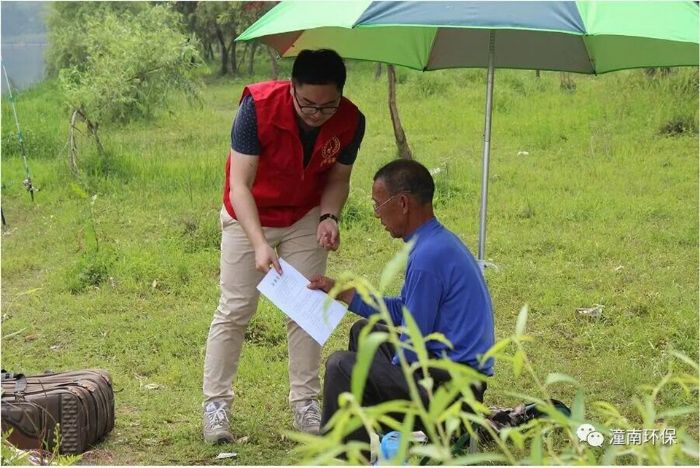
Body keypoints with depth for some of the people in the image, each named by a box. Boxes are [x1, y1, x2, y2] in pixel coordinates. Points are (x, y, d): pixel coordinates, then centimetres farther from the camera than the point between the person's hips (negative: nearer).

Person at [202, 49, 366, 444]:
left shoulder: (351, 121, -22)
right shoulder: (258, 106, -33)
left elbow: (338, 178, -5)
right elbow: (240, 183, -32)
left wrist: (330, 216, -25)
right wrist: (259, 245, -43)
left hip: (306, 218, 3)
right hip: (249, 216, -3)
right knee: (235, 309, -2)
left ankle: (306, 403, 14)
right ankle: (216, 403, 8)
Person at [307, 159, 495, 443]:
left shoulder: (427, 258, -23)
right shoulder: (439, 241, 9)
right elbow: (401, 311, 19)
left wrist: (391, 381, 0)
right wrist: (340, 291, 19)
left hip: (451, 386, -11)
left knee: (342, 366, -12)